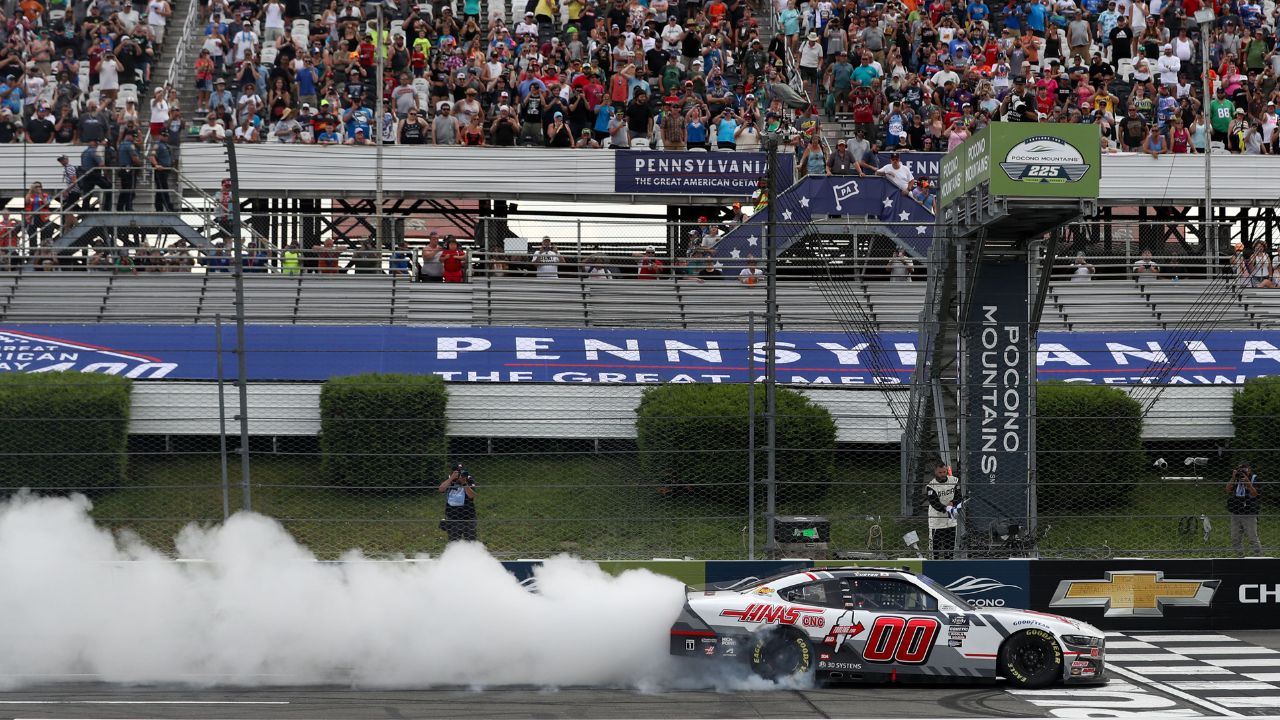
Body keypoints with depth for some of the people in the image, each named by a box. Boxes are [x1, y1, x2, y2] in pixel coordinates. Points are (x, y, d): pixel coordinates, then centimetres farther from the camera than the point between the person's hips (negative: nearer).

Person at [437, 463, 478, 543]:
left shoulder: (469, 480, -6)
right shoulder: (449, 480, -1)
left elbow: (471, 495, -19)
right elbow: (441, 489, -19)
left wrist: (464, 482, -27)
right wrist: (452, 478, -24)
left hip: (467, 517, -2)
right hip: (452, 517, 2)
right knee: (453, 542, 9)